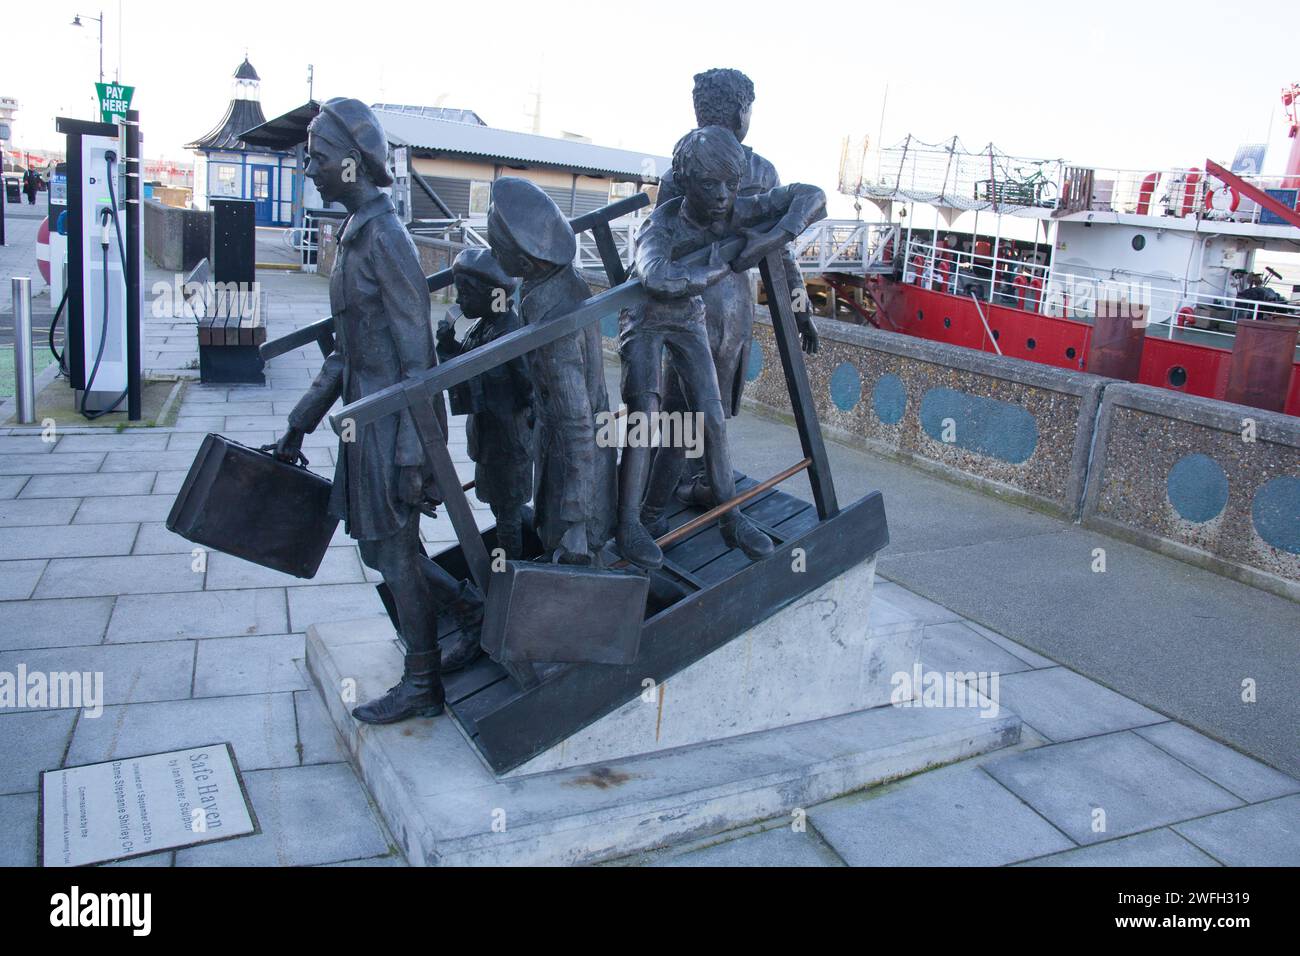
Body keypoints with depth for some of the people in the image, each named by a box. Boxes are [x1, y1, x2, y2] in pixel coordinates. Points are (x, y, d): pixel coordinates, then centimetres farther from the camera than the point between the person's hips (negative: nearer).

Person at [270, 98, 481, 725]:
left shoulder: (384, 238, -16)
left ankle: (421, 686, 18)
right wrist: (301, 421, 20)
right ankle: (469, 608, 32)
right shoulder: (355, 234, 13)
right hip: (366, 420, 9)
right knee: (379, 545, 18)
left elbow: (418, 355, -19)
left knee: (395, 554, 3)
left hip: (391, 426, -9)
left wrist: (411, 456, -22)